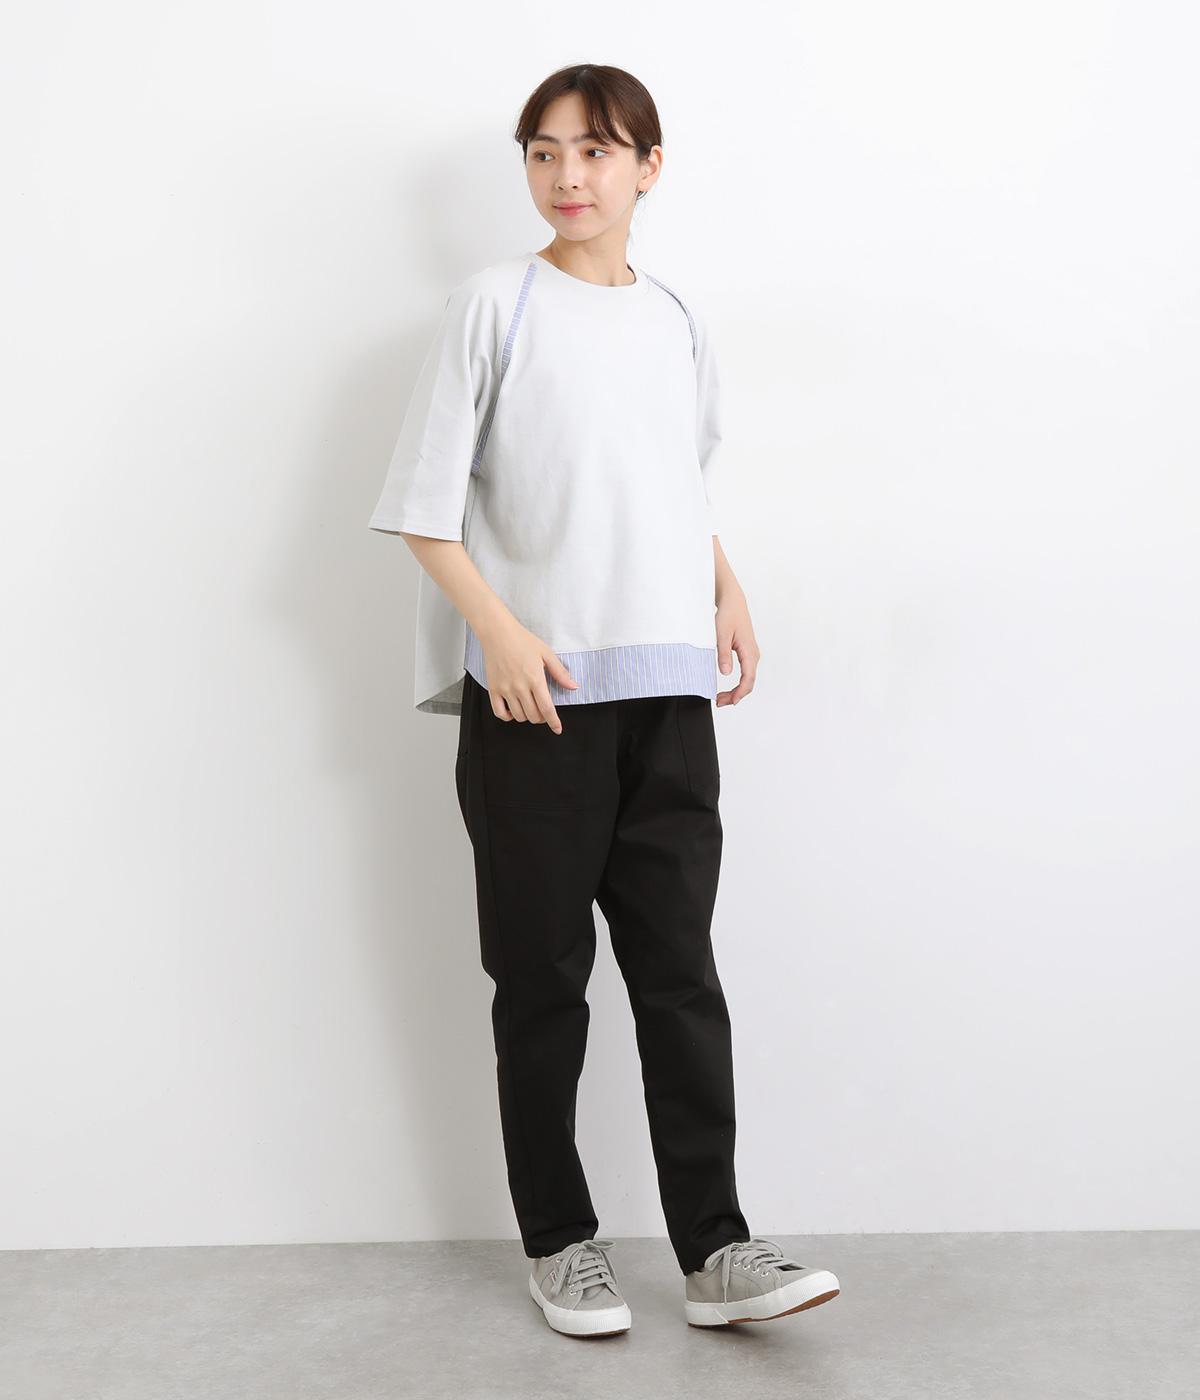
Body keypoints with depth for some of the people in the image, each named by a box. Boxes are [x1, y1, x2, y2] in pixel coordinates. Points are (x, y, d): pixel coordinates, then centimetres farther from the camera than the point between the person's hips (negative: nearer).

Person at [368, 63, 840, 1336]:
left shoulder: (679, 325, 14)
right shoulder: (493, 306, 0)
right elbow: (424, 505, -4)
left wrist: (728, 595, 8)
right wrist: (499, 632, -15)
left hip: (668, 698, 4)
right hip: (534, 698, -3)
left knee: (680, 971, 3)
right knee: (543, 980, 4)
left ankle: (714, 1248, 7)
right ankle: (559, 1241, 17)